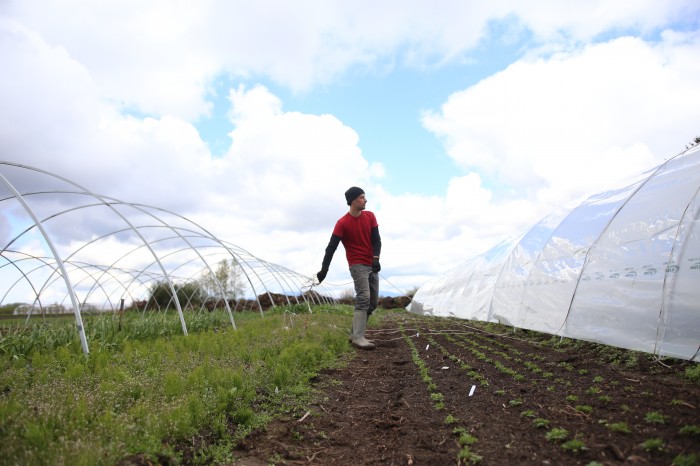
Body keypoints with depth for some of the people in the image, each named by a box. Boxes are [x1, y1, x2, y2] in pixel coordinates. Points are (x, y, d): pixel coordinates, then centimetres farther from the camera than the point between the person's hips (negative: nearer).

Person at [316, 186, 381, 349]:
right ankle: (358, 338, -20)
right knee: (363, 298, -20)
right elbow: (331, 247, -12)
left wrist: (376, 258, -18)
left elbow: (376, 239, 0)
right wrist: (324, 270, -19)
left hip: (372, 265, 6)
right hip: (357, 265, -6)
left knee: (373, 302, 6)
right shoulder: (342, 223, -10)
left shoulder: (370, 216, 5)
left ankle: (355, 334, 16)